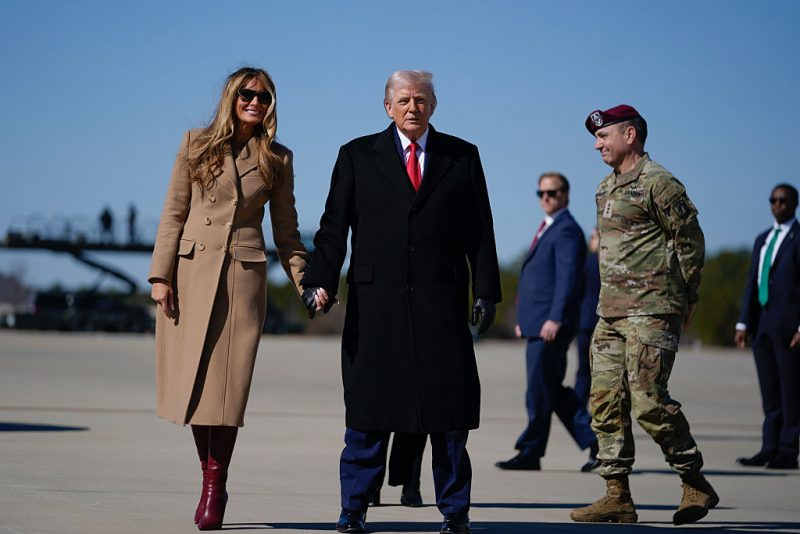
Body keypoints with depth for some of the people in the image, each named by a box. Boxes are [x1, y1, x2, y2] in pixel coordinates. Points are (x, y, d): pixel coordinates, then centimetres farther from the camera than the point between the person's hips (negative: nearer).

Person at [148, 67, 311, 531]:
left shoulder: (277, 159, 9)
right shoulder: (196, 145, 7)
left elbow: (286, 230, 11)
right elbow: (174, 214, 5)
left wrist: (303, 280, -2)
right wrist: (161, 275, -3)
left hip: (244, 275, -1)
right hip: (192, 271, 1)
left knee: (227, 384, -6)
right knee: (193, 381, 1)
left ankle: (215, 489, 1)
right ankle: (210, 478, 15)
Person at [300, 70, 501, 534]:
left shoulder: (462, 157, 10)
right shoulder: (358, 156, 9)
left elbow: (480, 230, 9)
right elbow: (334, 226, 4)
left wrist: (486, 291, 1)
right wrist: (320, 281, -9)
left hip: (442, 301, 1)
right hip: (375, 300, 0)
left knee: (449, 408, 1)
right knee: (368, 408, 1)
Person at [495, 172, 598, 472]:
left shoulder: (567, 231, -9)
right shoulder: (548, 229, 21)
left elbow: (568, 278, -18)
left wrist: (555, 319, -25)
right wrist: (525, 319, 23)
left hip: (550, 326, -10)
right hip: (538, 324, 10)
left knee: (540, 391, -5)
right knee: (554, 392, 11)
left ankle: (530, 454, -1)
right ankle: (593, 440, 14)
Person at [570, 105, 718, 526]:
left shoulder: (658, 183, -9)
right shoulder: (606, 188, 18)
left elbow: (691, 242, -8)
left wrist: (684, 298, -2)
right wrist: (610, 298, 18)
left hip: (651, 312, -9)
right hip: (611, 312, 9)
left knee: (648, 400, -12)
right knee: (606, 400, 3)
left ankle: (696, 485, 3)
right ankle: (617, 496, 6)